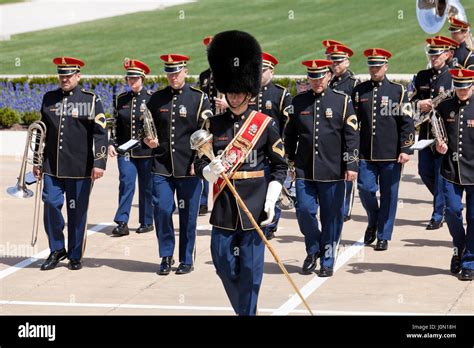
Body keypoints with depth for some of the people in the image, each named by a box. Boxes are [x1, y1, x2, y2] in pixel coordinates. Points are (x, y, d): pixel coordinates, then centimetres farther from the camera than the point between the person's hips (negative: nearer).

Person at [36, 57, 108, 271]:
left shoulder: (91, 101, -1)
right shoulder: (49, 99, 11)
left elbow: (100, 134, -5)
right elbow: (42, 132, 17)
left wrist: (99, 164, -13)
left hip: (80, 168, -3)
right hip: (52, 166, 3)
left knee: (77, 212, 3)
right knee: (51, 205, -3)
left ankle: (75, 256, 15)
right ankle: (57, 250, 13)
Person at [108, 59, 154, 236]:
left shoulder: (152, 98, -1)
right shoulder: (121, 99, 9)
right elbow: (116, 124, 12)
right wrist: (112, 143, 3)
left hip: (146, 150, -2)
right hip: (125, 150, 2)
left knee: (146, 187, 6)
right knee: (126, 183, -8)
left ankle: (146, 222, 17)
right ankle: (122, 223, -11)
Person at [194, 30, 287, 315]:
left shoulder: (266, 125, -2)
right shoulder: (214, 125, 5)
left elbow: (280, 166, 2)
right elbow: (200, 165, 6)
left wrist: (271, 201, -7)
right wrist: (210, 170, -18)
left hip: (254, 208, -3)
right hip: (223, 207, 3)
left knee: (250, 271, 0)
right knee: (225, 268, 9)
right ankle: (242, 309, 30)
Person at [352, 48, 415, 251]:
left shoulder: (398, 91, 2)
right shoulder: (359, 91, 8)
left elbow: (407, 122, 0)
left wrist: (406, 150, -7)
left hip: (391, 154, -1)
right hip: (366, 153, 2)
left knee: (388, 195, 3)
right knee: (365, 189, -6)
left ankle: (383, 236, 14)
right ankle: (373, 221, 23)